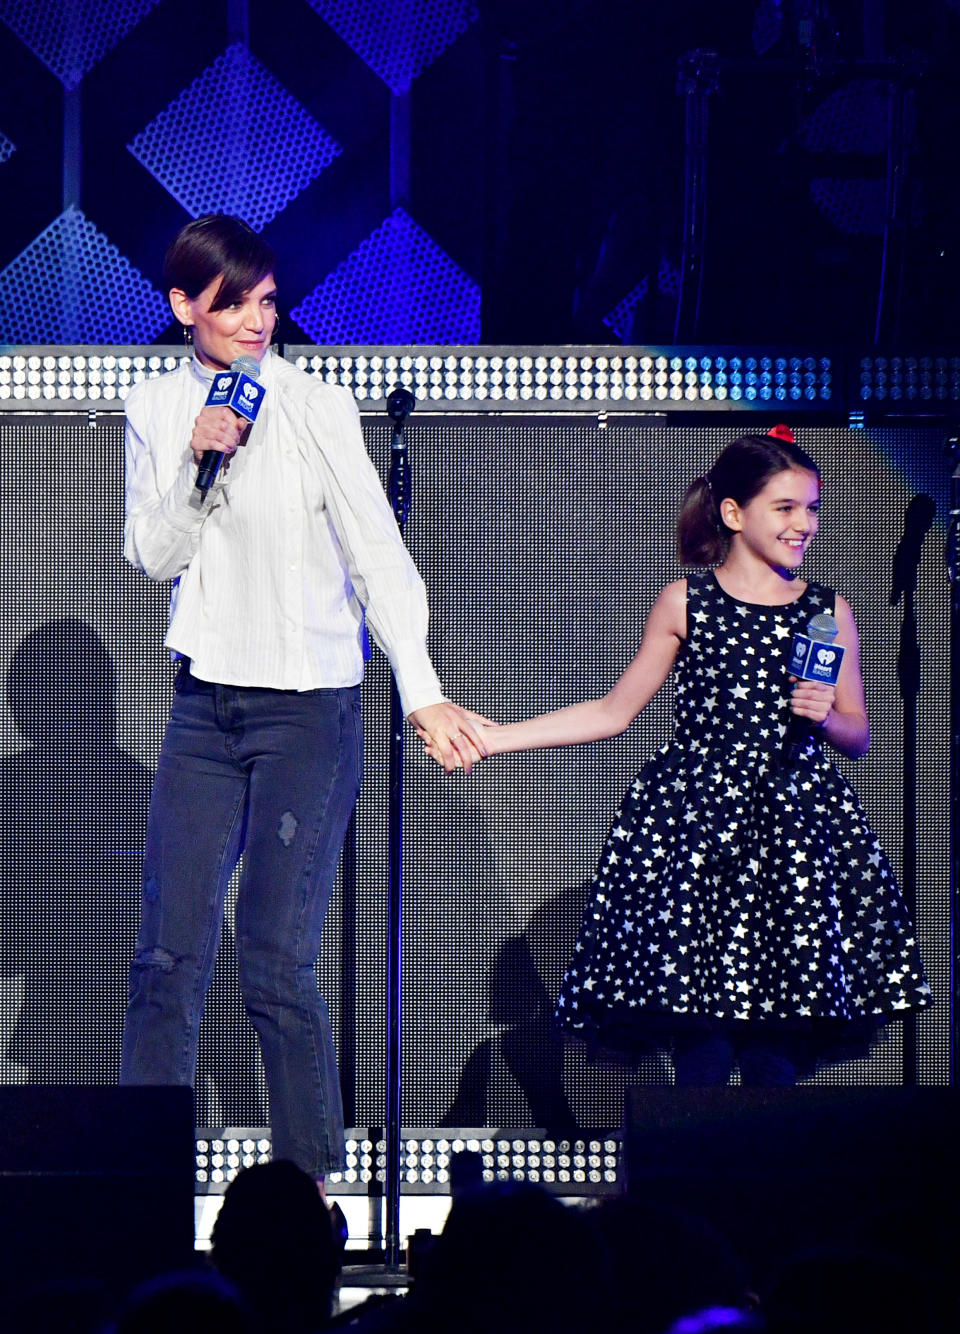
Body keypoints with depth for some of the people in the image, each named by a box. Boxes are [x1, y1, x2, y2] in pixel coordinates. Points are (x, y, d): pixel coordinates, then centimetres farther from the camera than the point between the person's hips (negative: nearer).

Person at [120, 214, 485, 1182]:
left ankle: (310, 1183, 0)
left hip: (308, 704, -4)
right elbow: (151, 557, 4)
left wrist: (421, 692, -14)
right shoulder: (155, 410, 6)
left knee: (275, 966, -9)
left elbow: (380, 556, -8)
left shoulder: (314, 408, -8)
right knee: (168, 955, 2)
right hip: (205, 701, 4)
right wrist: (196, 466, -13)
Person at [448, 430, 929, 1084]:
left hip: (797, 832, 1)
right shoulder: (685, 603, 5)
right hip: (693, 826, -1)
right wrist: (496, 738, 6)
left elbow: (858, 736, 15)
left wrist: (825, 717, -8)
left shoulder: (831, 611, 9)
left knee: (774, 1055, -5)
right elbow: (615, 711, 11)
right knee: (702, 1045, -9)